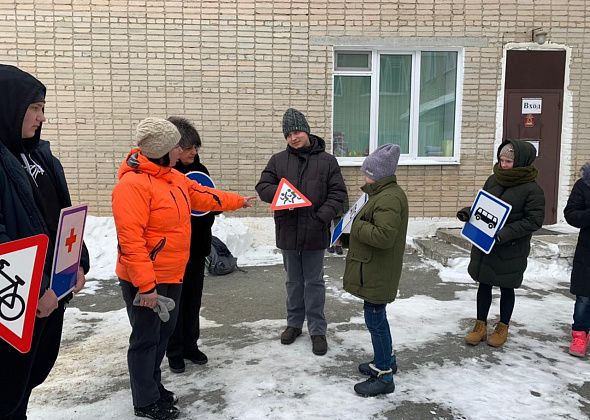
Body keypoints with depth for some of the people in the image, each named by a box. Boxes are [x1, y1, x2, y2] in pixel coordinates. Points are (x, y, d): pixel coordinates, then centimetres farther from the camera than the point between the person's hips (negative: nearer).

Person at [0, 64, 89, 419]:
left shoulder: (40, 153, 9)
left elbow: (63, 214, 12)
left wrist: (78, 264, 2)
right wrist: (36, 288, -20)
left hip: (54, 288, 7)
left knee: (36, 371, 22)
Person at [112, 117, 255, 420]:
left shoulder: (173, 177, 8)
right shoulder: (132, 184, -22)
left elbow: (204, 196, 22)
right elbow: (130, 239, -26)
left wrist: (238, 201, 31)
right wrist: (145, 285, -26)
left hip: (171, 275, 9)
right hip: (145, 280, -9)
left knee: (164, 332, 20)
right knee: (145, 338, 5)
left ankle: (153, 385, 38)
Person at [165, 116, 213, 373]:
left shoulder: (199, 170, 3)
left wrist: (205, 221, -8)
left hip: (197, 247, 5)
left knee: (193, 299, 16)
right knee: (174, 302, 9)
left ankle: (190, 345, 32)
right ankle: (175, 352, 25)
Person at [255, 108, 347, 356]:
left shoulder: (327, 160, -2)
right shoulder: (278, 160, 3)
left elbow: (338, 193, -3)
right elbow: (263, 186, 3)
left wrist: (323, 216, -18)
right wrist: (280, 193, -18)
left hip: (315, 233, -2)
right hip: (288, 231, 2)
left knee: (314, 282, 8)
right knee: (294, 281, 17)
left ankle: (317, 330, 20)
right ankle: (294, 323, 33)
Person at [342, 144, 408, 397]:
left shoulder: (389, 199, -23)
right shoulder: (384, 194, 13)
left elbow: (384, 236, -32)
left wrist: (357, 227, -19)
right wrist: (348, 237, 15)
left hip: (377, 273, -11)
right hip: (374, 270, 11)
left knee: (375, 319, -1)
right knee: (377, 317, 21)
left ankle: (384, 376, 11)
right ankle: (386, 360, 37)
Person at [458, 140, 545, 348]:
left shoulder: (532, 189, -14)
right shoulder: (493, 180, 1)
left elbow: (534, 221, -16)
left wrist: (505, 234, -26)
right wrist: (468, 212, -9)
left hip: (511, 250, -4)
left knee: (506, 288, 13)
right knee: (484, 284, 13)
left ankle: (503, 328, 32)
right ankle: (480, 326, 29)